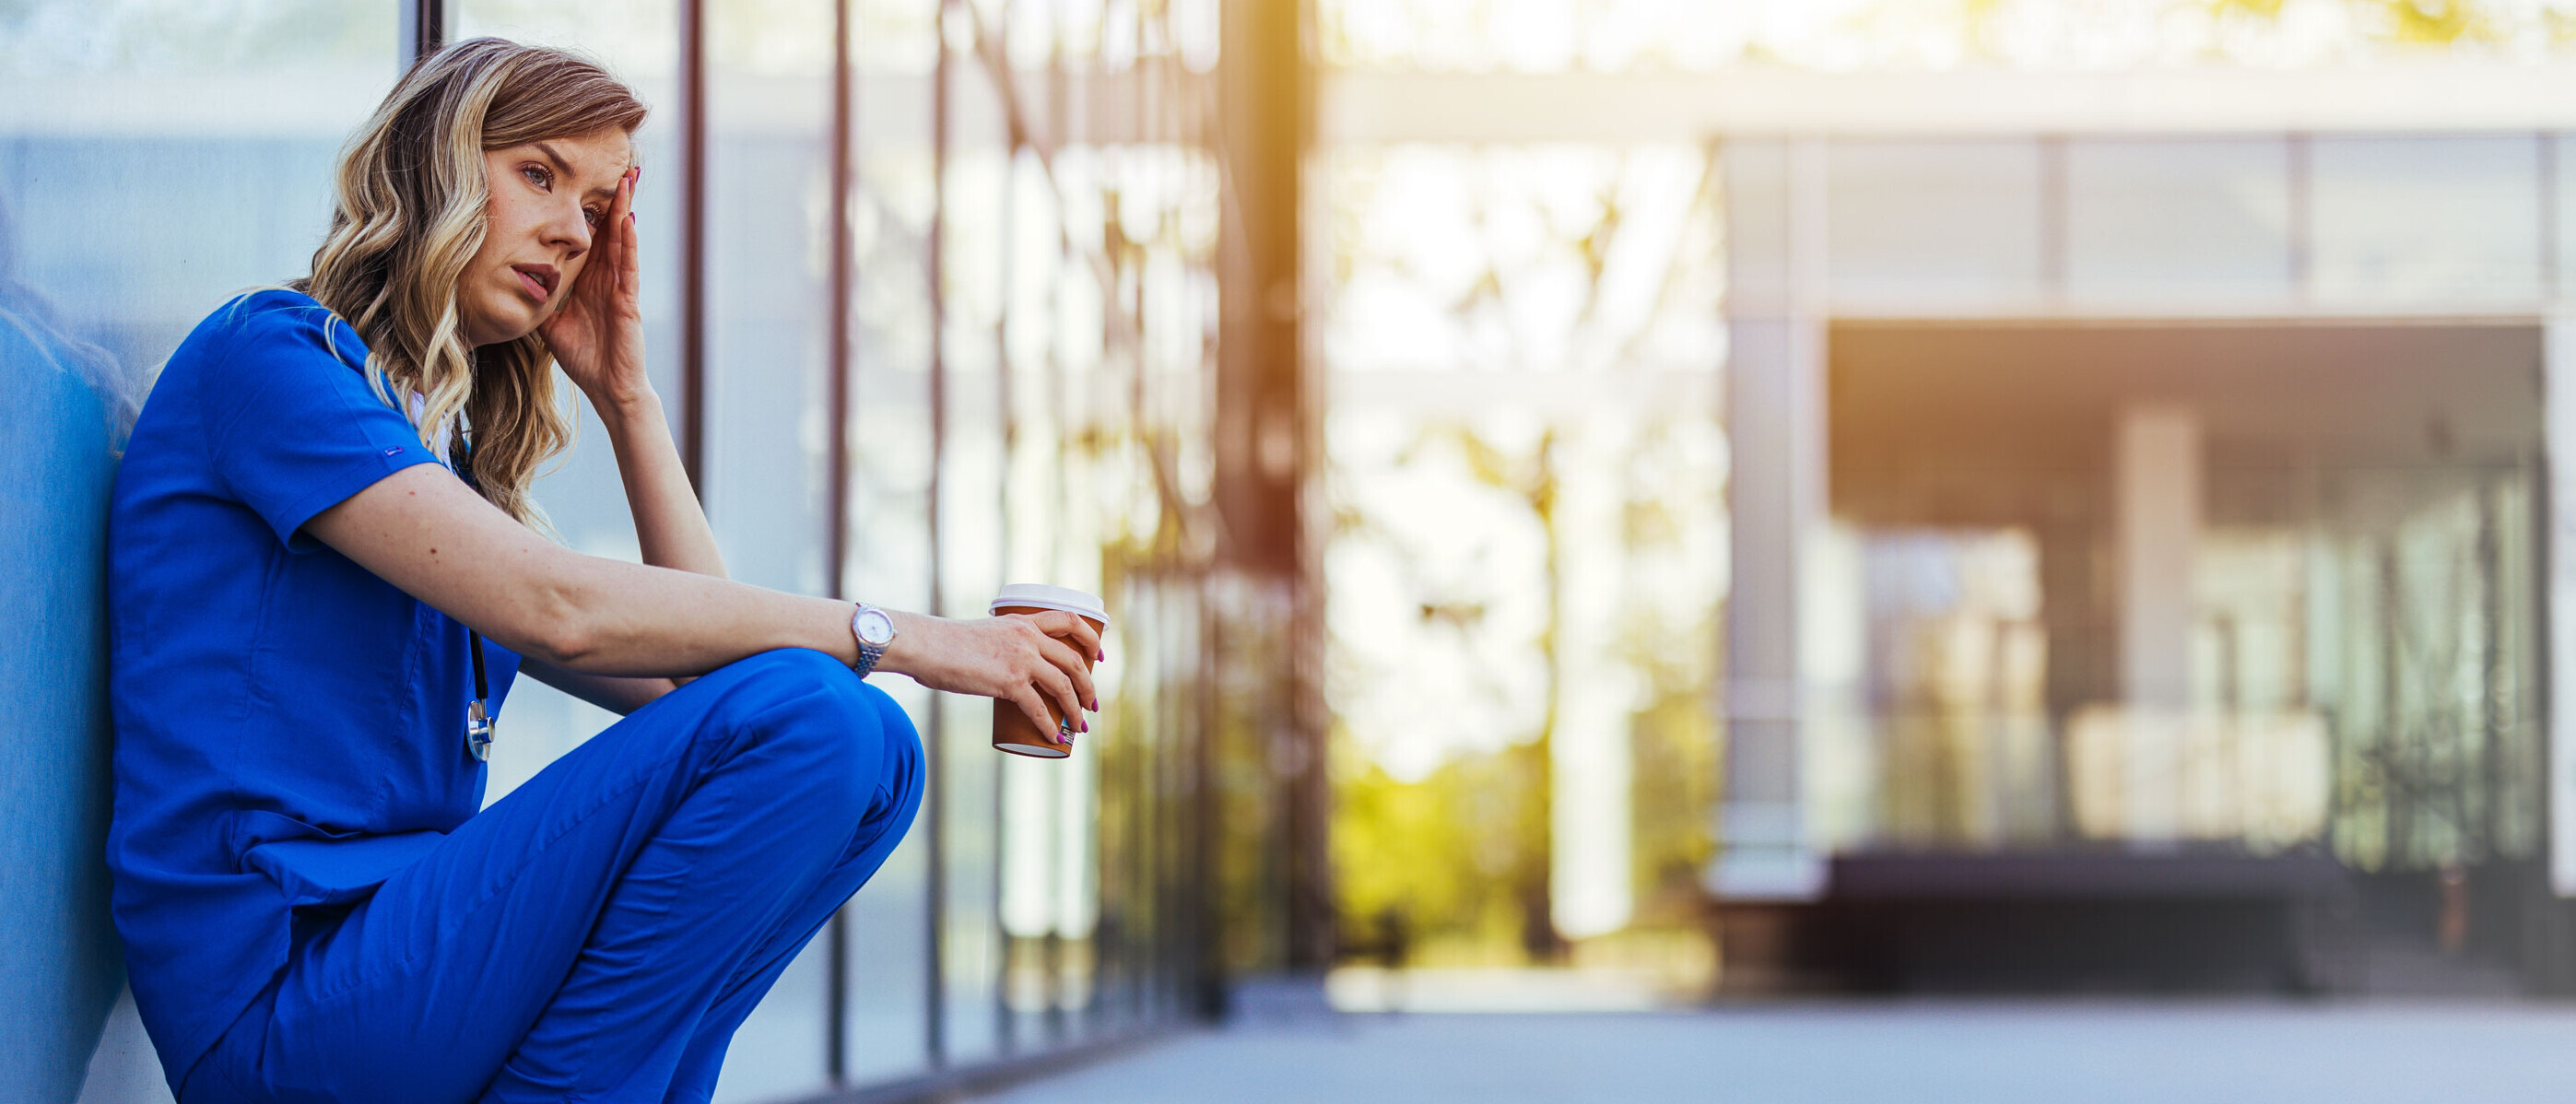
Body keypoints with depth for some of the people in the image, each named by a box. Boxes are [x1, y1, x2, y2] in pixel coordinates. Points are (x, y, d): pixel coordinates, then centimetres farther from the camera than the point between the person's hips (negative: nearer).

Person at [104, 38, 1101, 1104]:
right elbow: (557, 607, -15)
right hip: (286, 979, -9)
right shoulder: (268, 351, -4)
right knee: (801, 716, -19)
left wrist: (628, 396, 12)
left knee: (869, 749, 3)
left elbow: (688, 670, 15)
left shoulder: (442, 446, 23)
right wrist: (897, 636, -12)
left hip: (400, 928, 9)